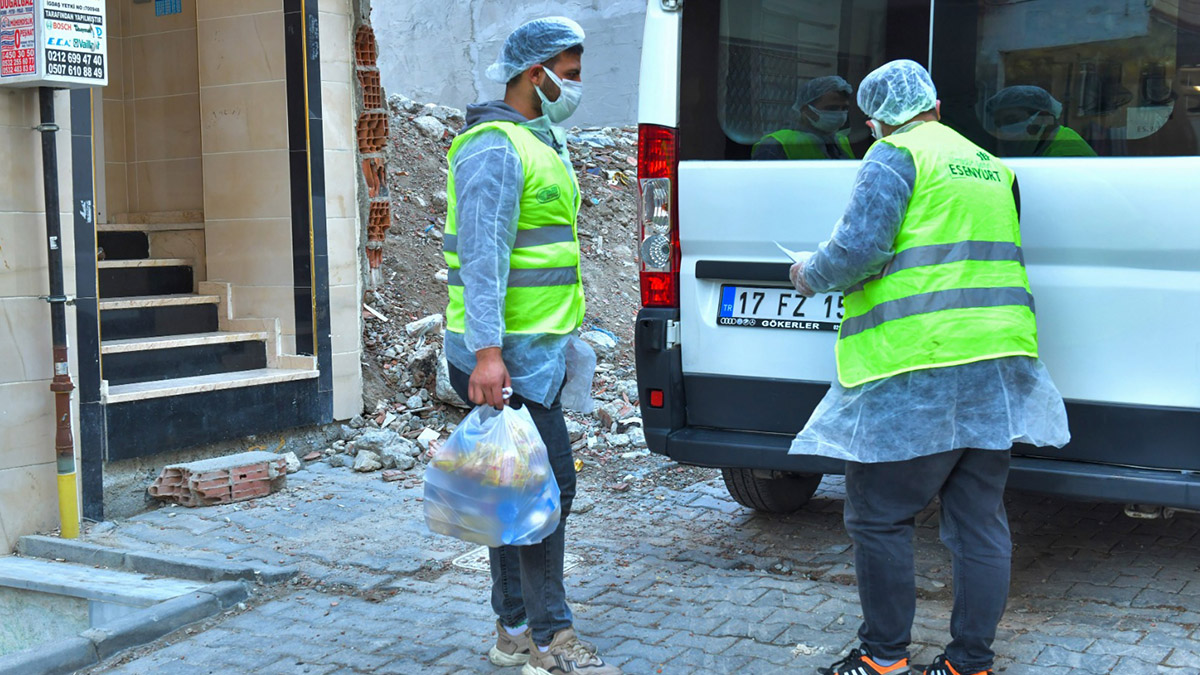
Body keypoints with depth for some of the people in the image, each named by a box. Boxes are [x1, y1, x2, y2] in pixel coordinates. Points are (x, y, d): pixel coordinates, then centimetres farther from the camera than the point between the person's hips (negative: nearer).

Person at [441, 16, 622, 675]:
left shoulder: (542, 144, 19)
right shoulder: (494, 147, -13)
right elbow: (482, 255, -22)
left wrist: (561, 337, 25)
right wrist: (487, 352, -28)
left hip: (534, 349, 10)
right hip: (508, 354, -10)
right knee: (547, 483, -9)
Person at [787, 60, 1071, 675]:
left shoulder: (895, 156, -4)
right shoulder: (990, 166, 20)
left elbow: (859, 249, -15)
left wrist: (810, 276, 2)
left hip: (913, 370, -8)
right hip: (995, 365, 8)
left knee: (878, 518, 4)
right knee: (980, 521, 10)